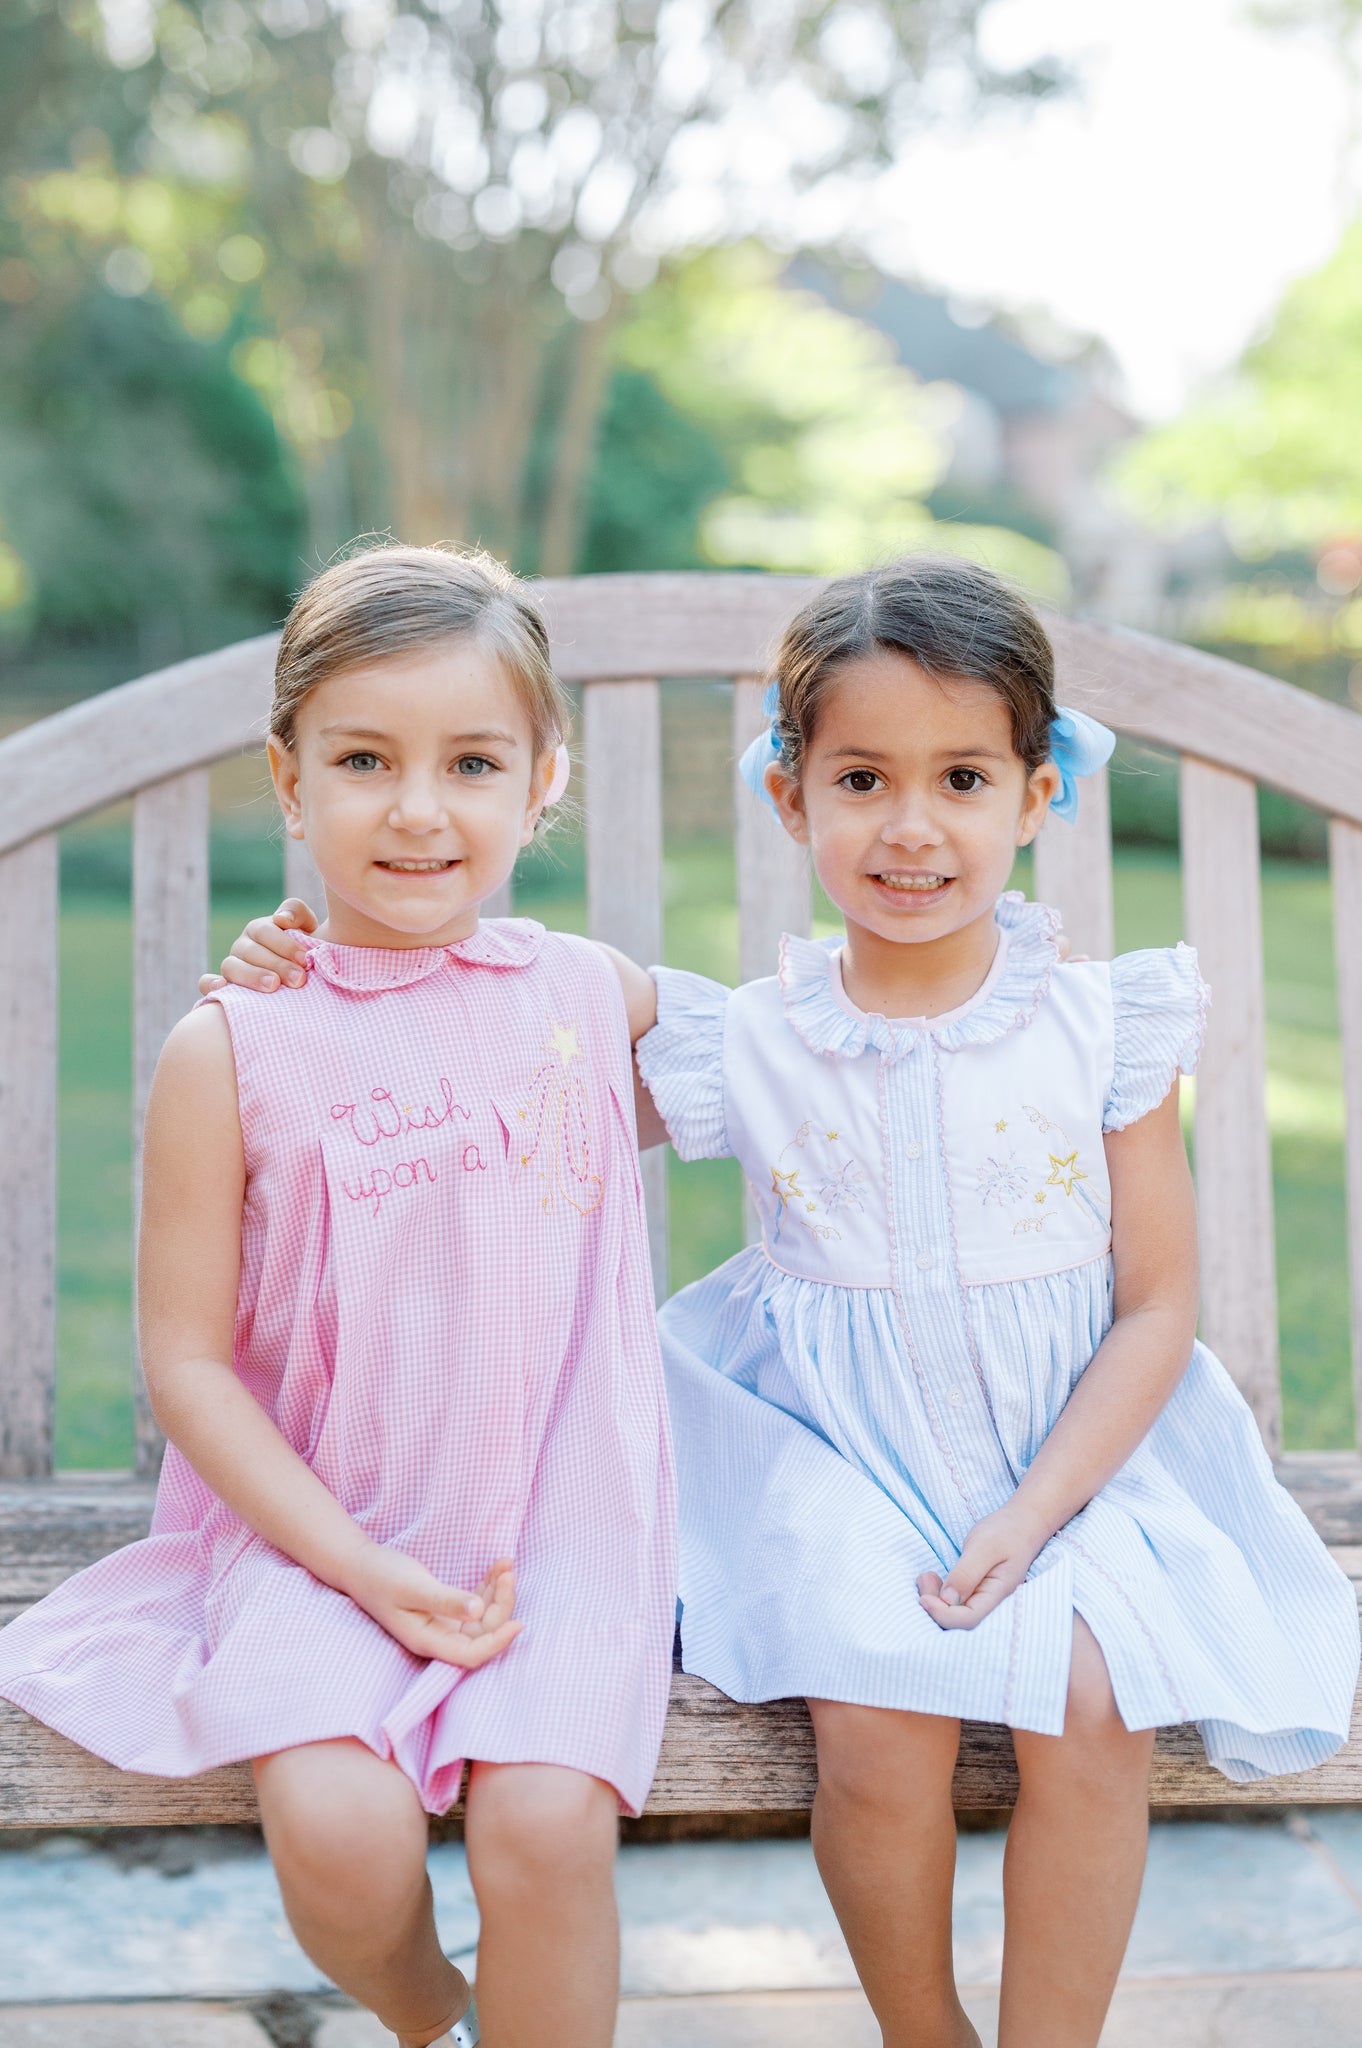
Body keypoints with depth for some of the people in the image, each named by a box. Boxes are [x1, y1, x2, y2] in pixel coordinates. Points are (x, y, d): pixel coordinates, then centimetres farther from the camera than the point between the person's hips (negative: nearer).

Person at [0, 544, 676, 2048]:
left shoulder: (595, 998, 3)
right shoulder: (233, 1051, -5)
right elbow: (186, 1361, -4)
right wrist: (361, 1566, -10)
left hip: (558, 1528, 1)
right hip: (323, 1531, -1)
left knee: (545, 1820, -23)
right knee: (335, 1826, -22)